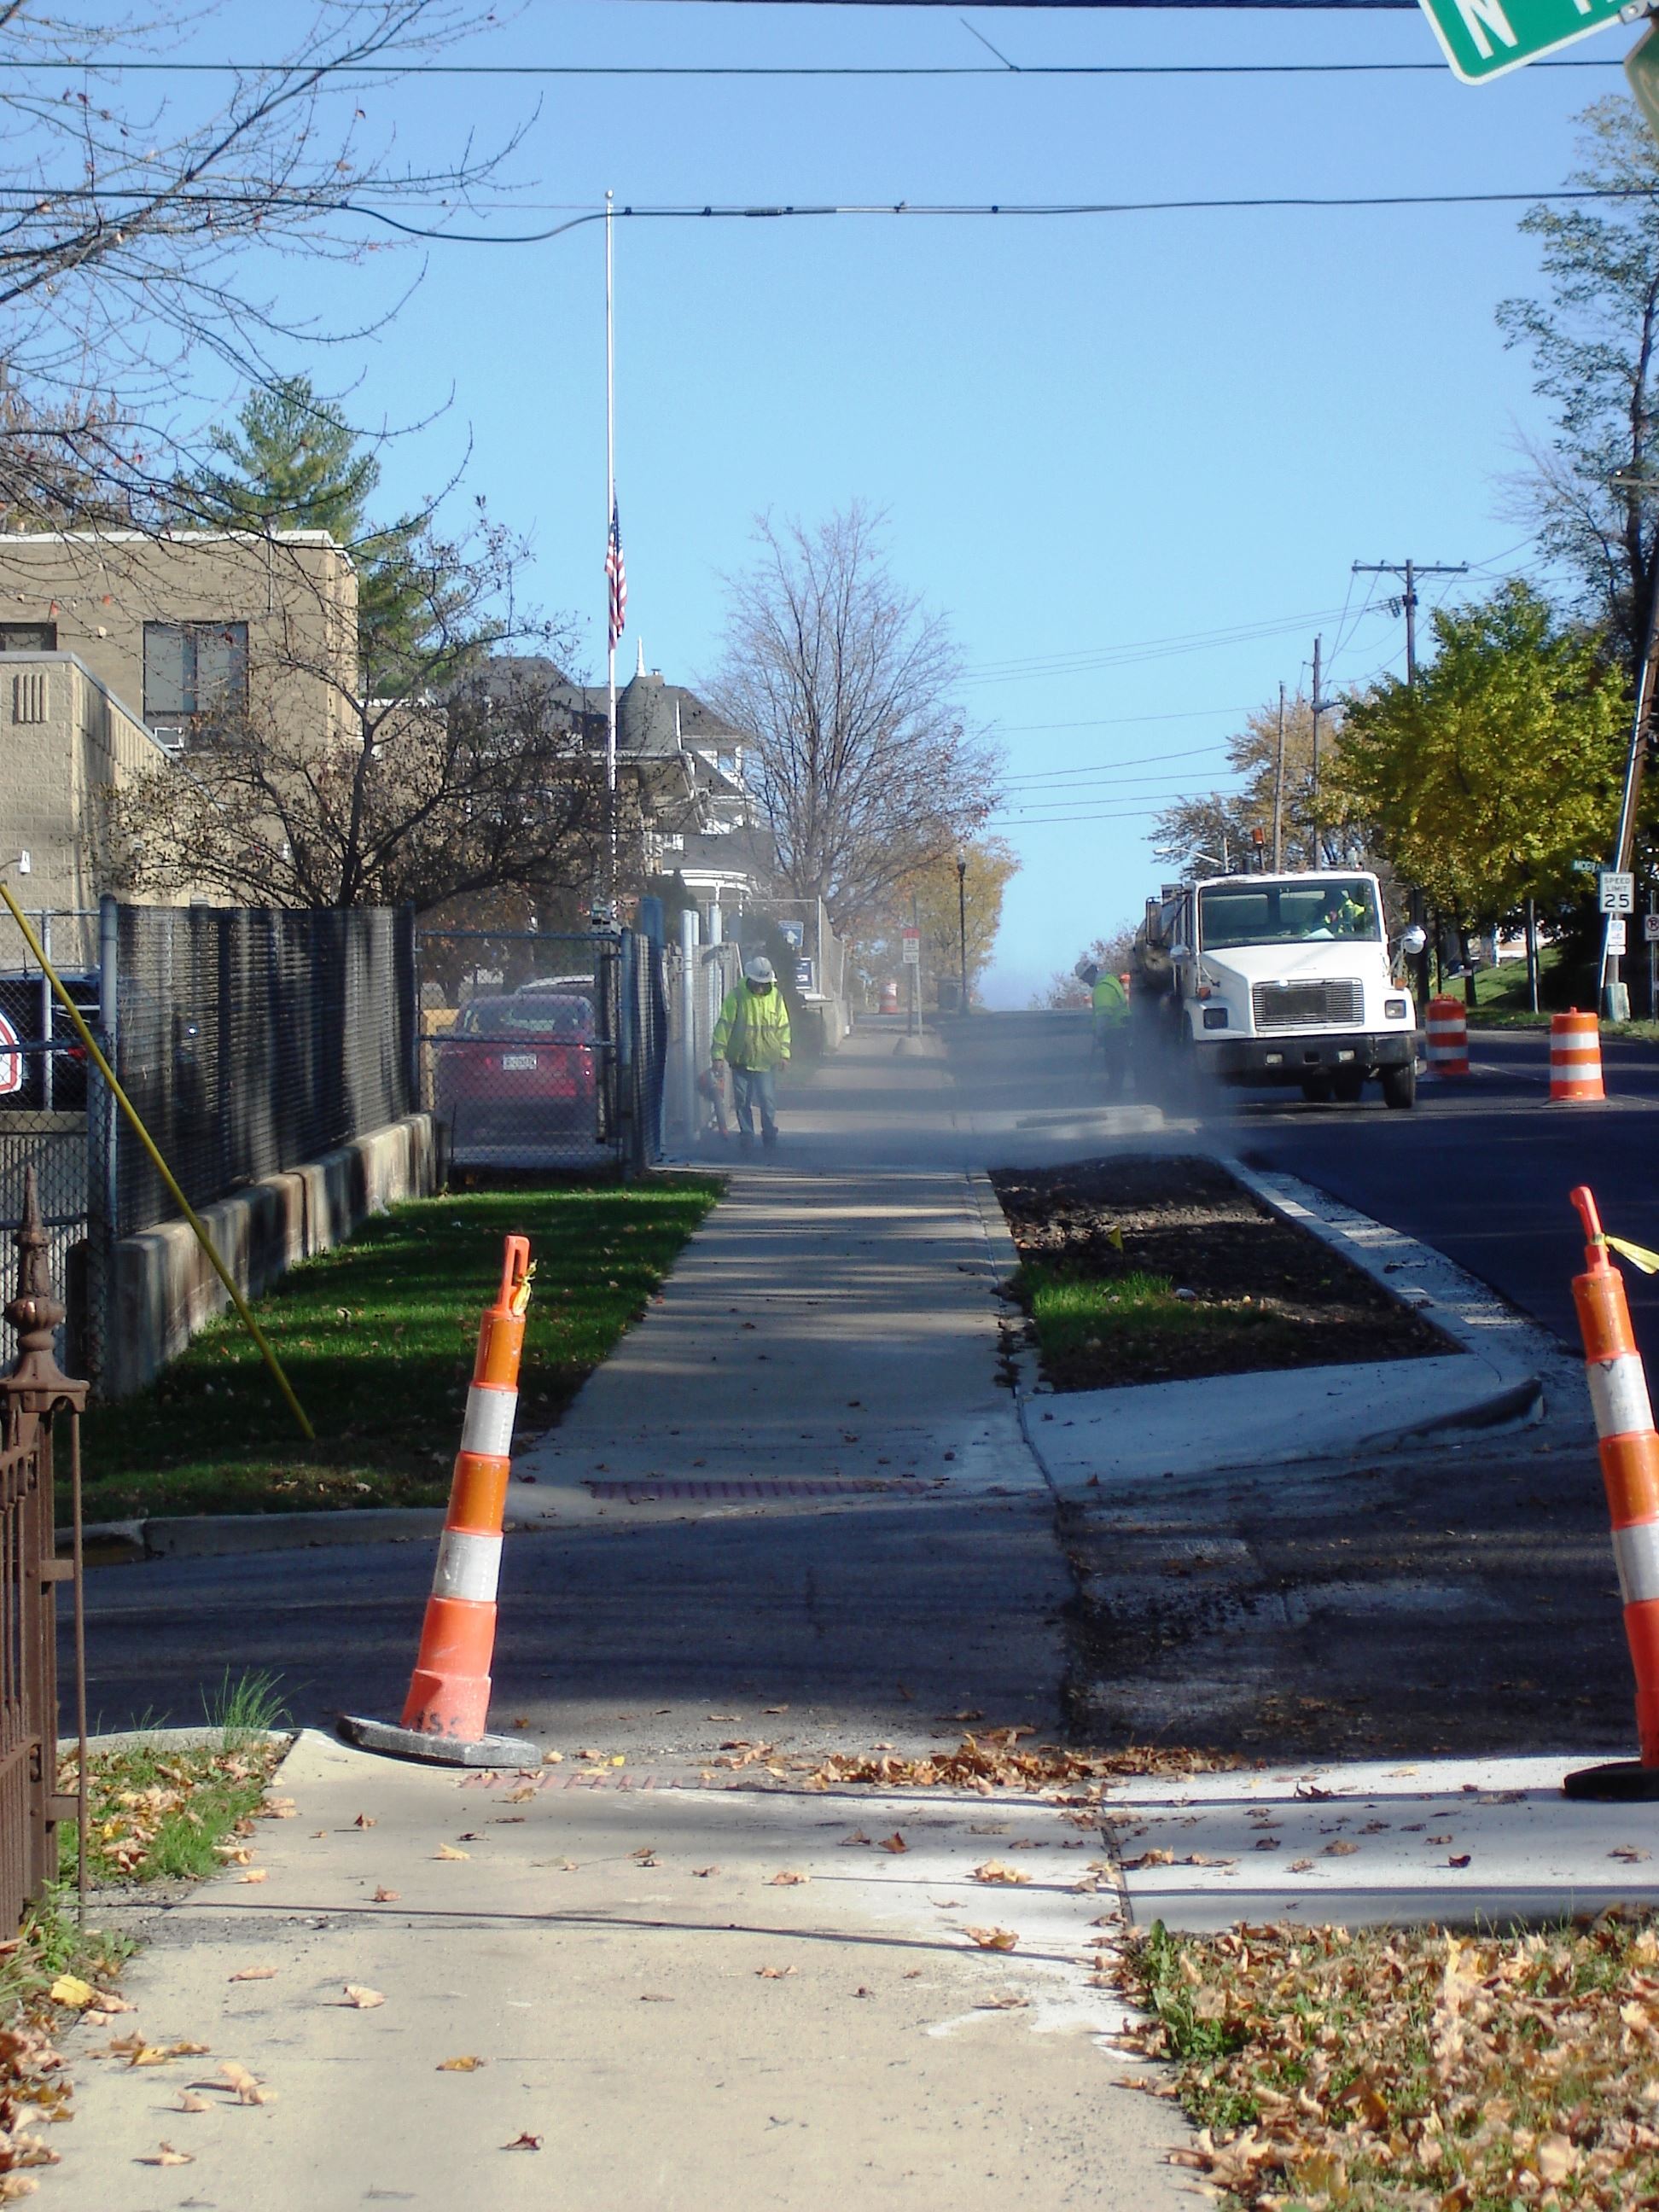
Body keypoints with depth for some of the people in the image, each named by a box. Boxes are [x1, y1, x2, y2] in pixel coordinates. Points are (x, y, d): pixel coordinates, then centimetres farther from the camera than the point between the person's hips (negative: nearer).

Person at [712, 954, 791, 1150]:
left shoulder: (775, 997, 3)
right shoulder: (737, 996, -6)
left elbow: (783, 1027, 12)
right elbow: (724, 1026, -5)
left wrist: (784, 1053, 8)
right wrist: (718, 1054, -8)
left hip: (767, 1060, 1)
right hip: (741, 1059, -1)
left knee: (768, 1101, -1)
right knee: (742, 1101, 4)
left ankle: (770, 1134, 16)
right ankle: (746, 1135, 16)